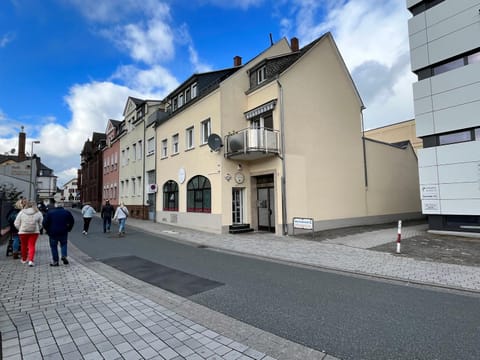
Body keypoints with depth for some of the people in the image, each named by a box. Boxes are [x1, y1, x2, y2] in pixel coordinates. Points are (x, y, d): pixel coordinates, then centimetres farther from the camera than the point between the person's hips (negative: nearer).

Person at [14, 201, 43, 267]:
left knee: (23, 245, 17)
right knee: (32, 246, 3)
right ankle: (30, 260, -8)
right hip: (34, 232, -1)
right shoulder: (38, 213, -2)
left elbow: (16, 224, 2)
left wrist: (20, 229, 18)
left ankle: (24, 259, 33)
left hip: (23, 232, 1)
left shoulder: (21, 212, 0)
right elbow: (41, 224, -1)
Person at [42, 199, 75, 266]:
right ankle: (64, 256, 0)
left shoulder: (49, 213, -6)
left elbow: (45, 223, -8)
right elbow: (72, 221, 6)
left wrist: (47, 230, 6)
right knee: (63, 244, 20)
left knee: (53, 246, 11)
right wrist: (68, 229, 14)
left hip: (53, 233, -2)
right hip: (63, 232, 2)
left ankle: (55, 261, 12)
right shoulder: (66, 212, 2)